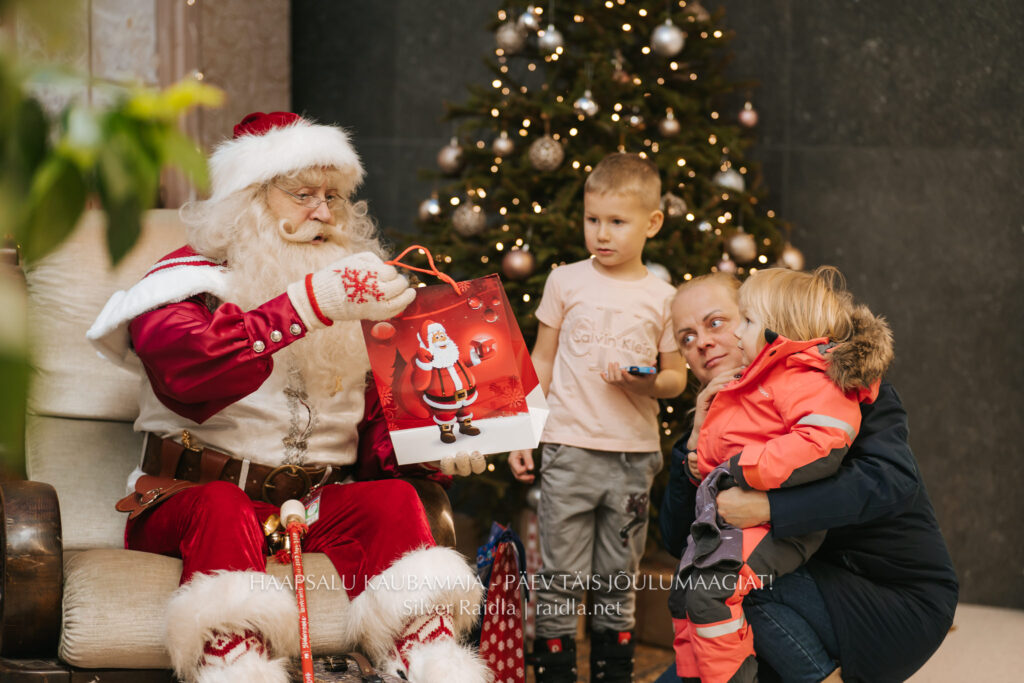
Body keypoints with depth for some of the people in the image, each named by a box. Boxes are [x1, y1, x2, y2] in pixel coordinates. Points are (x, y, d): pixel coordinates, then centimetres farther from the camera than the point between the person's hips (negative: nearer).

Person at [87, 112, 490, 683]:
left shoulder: (352, 290, 17)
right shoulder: (190, 280, 1)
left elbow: (380, 425, 11)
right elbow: (187, 370, -24)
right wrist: (308, 304, -31)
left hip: (317, 505, 4)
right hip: (191, 500, -3)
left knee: (394, 499, -23)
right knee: (222, 507, -34)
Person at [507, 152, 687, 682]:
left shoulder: (661, 297, 3)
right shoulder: (566, 282, 4)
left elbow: (677, 378, 9)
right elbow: (541, 361, 10)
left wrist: (647, 382, -13)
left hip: (634, 456, 1)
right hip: (569, 448, -1)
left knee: (618, 580, 9)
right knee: (561, 576, -1)